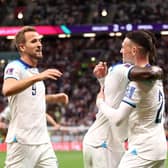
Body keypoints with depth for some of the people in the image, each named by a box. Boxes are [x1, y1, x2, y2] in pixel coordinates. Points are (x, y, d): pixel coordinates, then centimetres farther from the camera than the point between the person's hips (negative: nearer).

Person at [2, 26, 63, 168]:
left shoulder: (36, 71, 17)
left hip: (43, 141, 8)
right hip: (22, 142, -8)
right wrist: (37, 77, -41)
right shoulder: (15, 67, -9)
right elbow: (7, 90, -32)